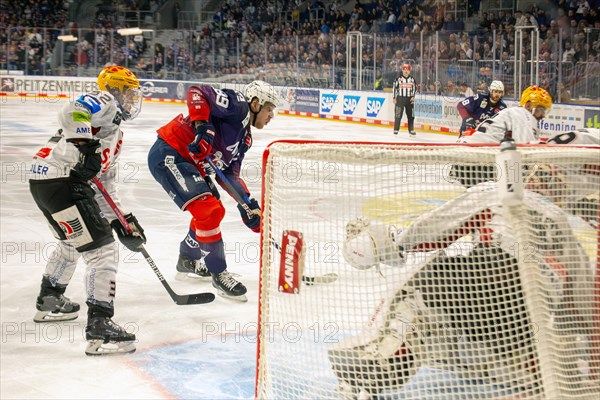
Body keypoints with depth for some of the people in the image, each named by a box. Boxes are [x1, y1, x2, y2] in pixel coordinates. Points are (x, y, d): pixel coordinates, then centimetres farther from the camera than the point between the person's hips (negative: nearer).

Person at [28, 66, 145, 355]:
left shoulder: (115, 134, 28)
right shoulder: (104, 102, -1)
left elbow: (105, 182, 28)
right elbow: (72, 113, -23)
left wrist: (121, 219, 22)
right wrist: (85, 147, -28)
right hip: (58, 179, -11)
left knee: (73, 242, 33)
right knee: (101, 249, -12)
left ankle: (49, 302, 50)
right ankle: (99, 327, -14)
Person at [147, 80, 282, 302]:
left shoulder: (245, 138, 18)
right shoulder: (238, 105, -9)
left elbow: (229, 173, 14)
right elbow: (197, 92, -20)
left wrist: (247, 202, 1)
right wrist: (201, 125, -31)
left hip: (190, 163, 11)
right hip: (169, 153, -11)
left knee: (214, 210, 21)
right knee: (209, 210, -18)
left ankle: (187, 261, 39)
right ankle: (218, 274, -7)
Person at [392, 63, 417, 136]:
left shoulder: (412, 79, 8)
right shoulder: (398, 79, -1)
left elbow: (414, 88, 12)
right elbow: (395, 88, 1)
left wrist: (413, 96, 0)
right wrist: (394, 98, -3)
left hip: (409, 99, 3)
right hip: (400, 98, -3)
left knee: (411, 115, 3)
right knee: (398, 114, -6)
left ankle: (411, 130, 10)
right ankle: (396, 129, -1)